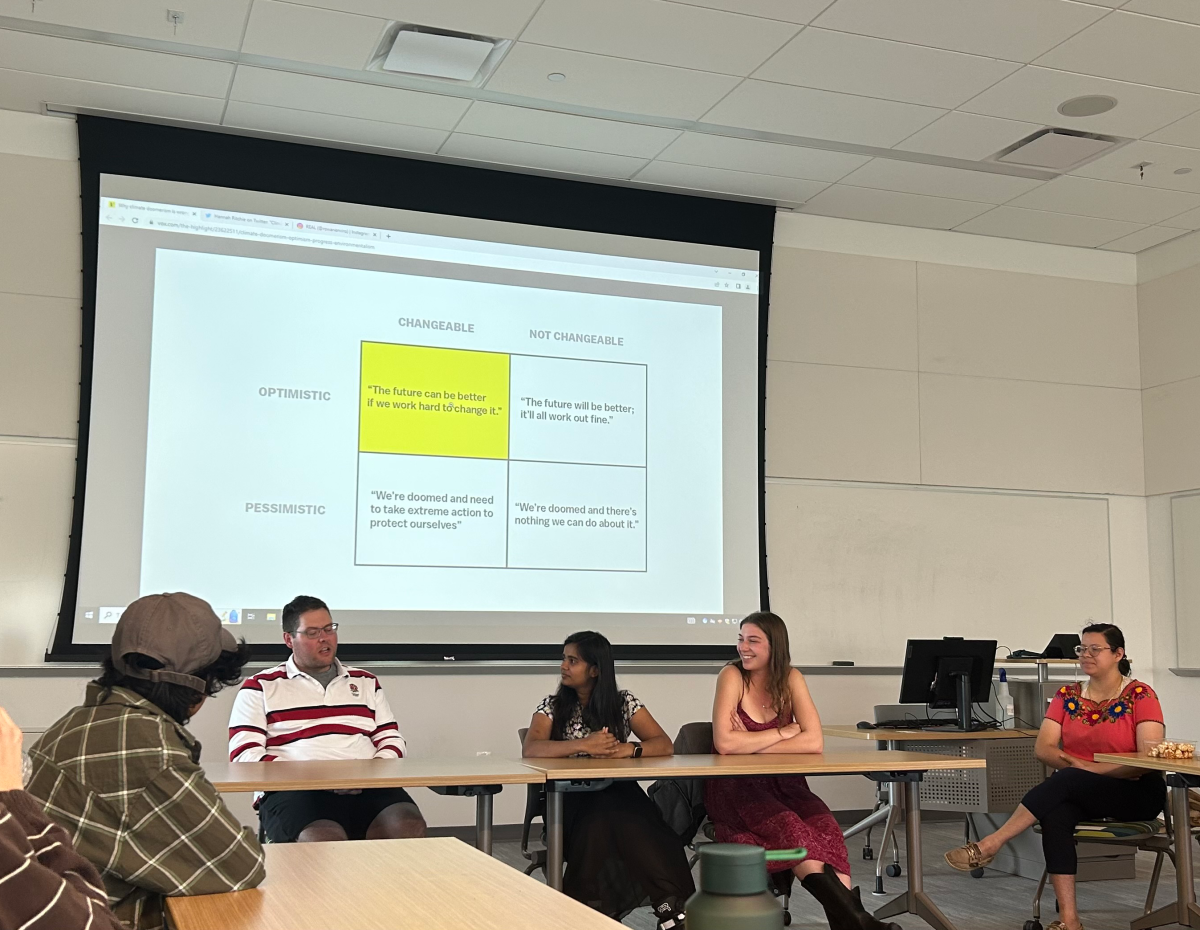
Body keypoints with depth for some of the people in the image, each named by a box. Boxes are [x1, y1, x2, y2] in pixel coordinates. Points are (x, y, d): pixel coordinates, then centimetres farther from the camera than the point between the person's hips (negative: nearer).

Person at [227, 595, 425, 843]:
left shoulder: (366, 683, 24)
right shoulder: (260, 687, 12)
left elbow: (391, 740, 21)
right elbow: (244, 754, 1)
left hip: (367, 788, 3)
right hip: (294, 791, -3)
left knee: (409, 827, -29)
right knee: (324, 840, -38)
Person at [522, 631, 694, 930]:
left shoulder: (624, 703, 8)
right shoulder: (552, 706, 6)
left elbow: (665, 745, 1)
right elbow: (530, 749, -12)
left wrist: (629, 749, -20)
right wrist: (583, 745, -25)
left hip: (618, 794, 1)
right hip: (571, 800, -1)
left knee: (633, 824, -34)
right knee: (602, 818, -35)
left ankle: (671, 906, -28)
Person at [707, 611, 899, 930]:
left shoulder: (790, 678, 2)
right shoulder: (732, 676, -8)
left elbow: (814, 742, -9)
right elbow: (725, 743, -22)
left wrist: (751, 744, -16)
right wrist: (784, 731, -13)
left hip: (782, 782, 4)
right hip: (736, 787, -3)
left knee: (824, 828, -29)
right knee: (788, 828, -34)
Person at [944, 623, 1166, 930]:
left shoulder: (1140, 695, -5)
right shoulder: (1067, 695, 9)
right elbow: (1043, 748, 2)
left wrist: (1089, 768, -21)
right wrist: (1073, 762, -19)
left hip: (1135, 792, -4)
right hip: (1073, 792, 4)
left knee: (1066, 781, -33)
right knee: (1055, 813, -32)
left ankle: (990, 844, -31)